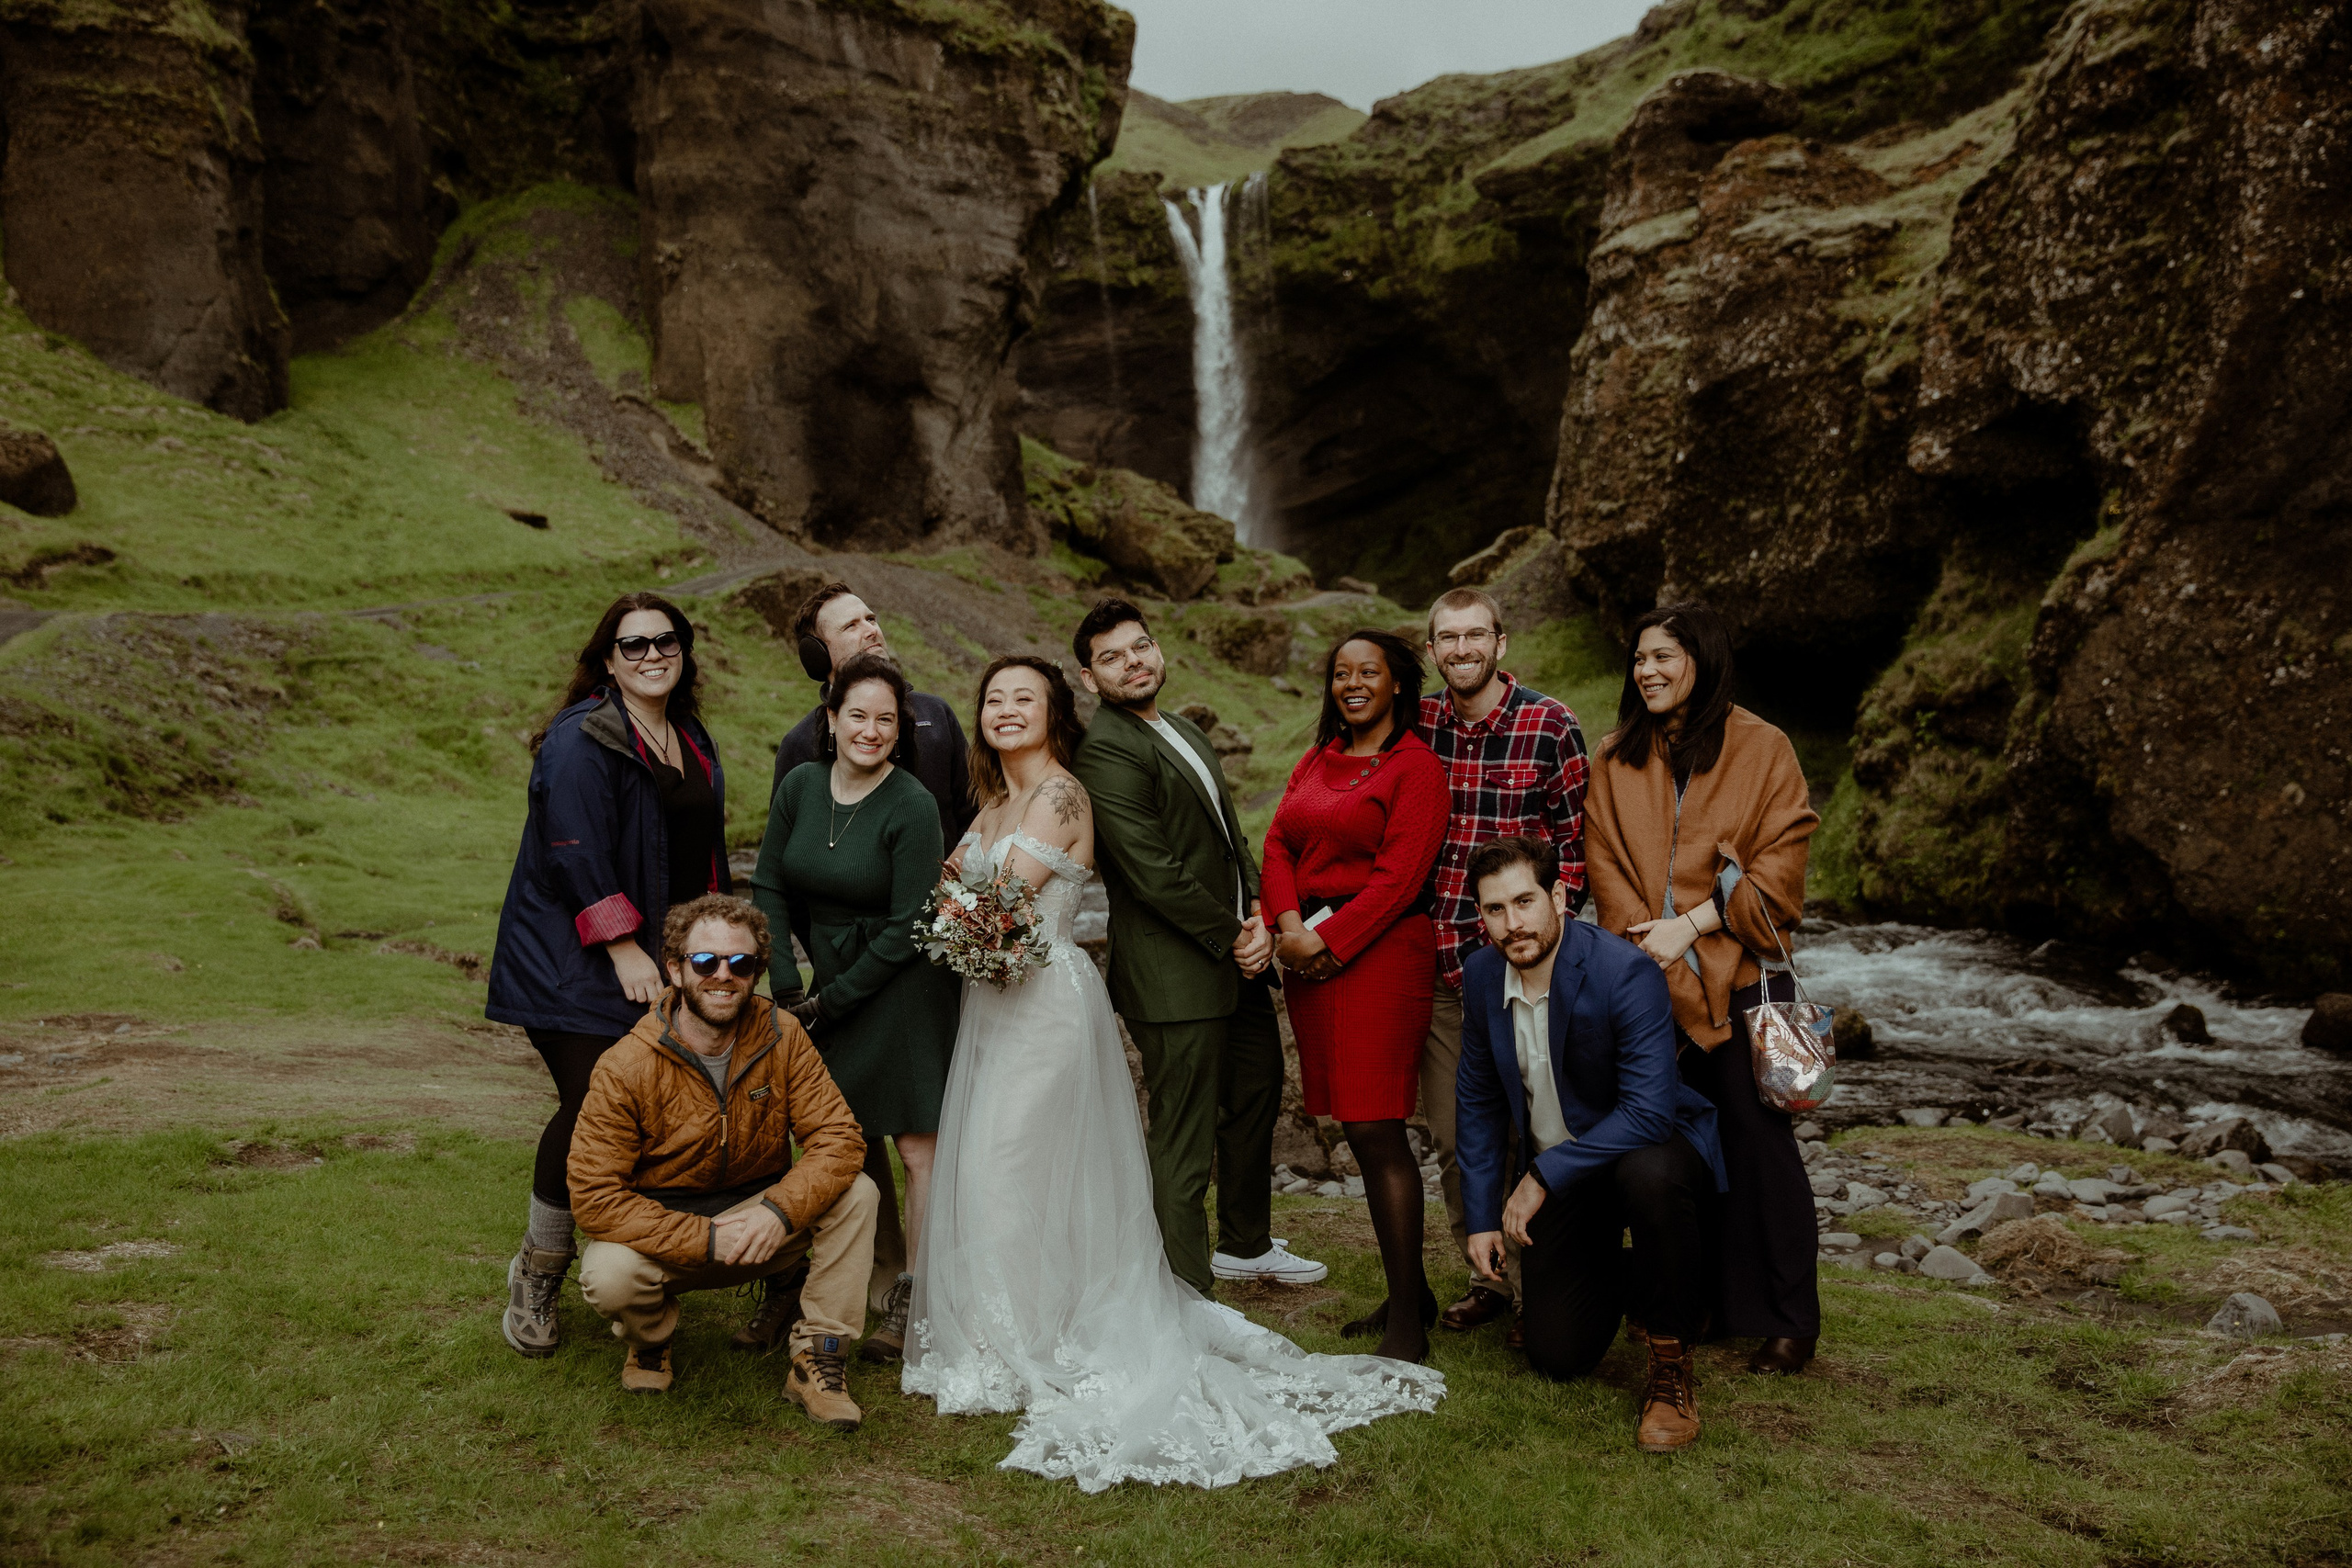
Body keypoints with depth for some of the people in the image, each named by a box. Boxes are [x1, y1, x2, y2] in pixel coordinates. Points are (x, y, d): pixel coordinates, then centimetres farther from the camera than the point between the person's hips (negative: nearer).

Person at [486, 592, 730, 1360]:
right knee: (593, 1107, -13)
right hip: (578, 963, -7)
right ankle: (536, 1276, 7)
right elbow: (575, 852, -17)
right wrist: (623, 948, -20)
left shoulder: (691, 743, 16)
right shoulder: (581, 738, -9)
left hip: (666, 959, 7)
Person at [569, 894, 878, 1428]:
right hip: (663, 1230, -2)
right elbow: (595, 1197, -22)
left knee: (856, 1193, -22)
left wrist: (779, 1209, -32)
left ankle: (816, 1357, -8)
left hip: (758, 1220, 2)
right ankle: (651, 1338, 4)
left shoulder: (781, 1036, -11)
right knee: (609, 1276, -34)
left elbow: (838, 1137, -14)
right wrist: (707, 1239, -29)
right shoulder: (626, 1068, -21)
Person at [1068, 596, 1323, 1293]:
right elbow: (1153, 873, -22)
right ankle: (1192, 1295, 11)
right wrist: (1231, 937, -13)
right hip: (1178, 977, -10)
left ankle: (1246, 1244, 44)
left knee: (1257, 1099, 24)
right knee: (1186, 1142, -2)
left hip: (1238, 958, 10)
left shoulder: (1185, 731, 14)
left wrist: (1258, 916, -1)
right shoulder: (1105, 751, -17)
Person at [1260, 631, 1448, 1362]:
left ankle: (1408, 1320, -3)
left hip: (1378, 949, -7)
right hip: (1309, 953, 7)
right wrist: (1289, 924, -7)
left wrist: (1330, 941, -14)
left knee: (1375, 1132, -10)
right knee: (1361, 1133, 10)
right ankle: (1409, 1292, 21)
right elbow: (1280, 841, 10)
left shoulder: (1414, 766, -4)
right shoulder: (1315, 761, 18)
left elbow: (1398, 875, -12)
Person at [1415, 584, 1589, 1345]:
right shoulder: (1417, 723, 6)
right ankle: (1489, 1277, 27)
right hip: (1438, 963, 4)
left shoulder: (1550, 725, -5)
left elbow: (1577, 839, -2)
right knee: (1452, 1137, 12)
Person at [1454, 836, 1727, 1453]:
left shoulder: (1626, 973, -26)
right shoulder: (1482, 974, -7)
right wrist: (1482, 1216, 4)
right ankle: (1628, 1275, 37)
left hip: (1652, 1147, -5)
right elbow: (1479, 1100, 6)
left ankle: (1671, 1363, -18)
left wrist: (1543, 1175, -29)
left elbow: (1648, 1112, -32)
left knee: (1651, 1175, -42)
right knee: (1556, 1355, 2)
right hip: (1553, 1173, 5)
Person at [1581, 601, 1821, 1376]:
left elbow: (1779, 863, -5)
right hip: (1649, 981, 3)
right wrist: (1648, 944, -9)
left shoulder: (1761, 749, 1)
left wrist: (1688, 926, -13)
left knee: (1757, 1144, 0)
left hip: (1740, 977, -3)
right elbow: (1605, 862, 6)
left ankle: (1788, 1322, 12)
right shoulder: (1617, 758, 11)